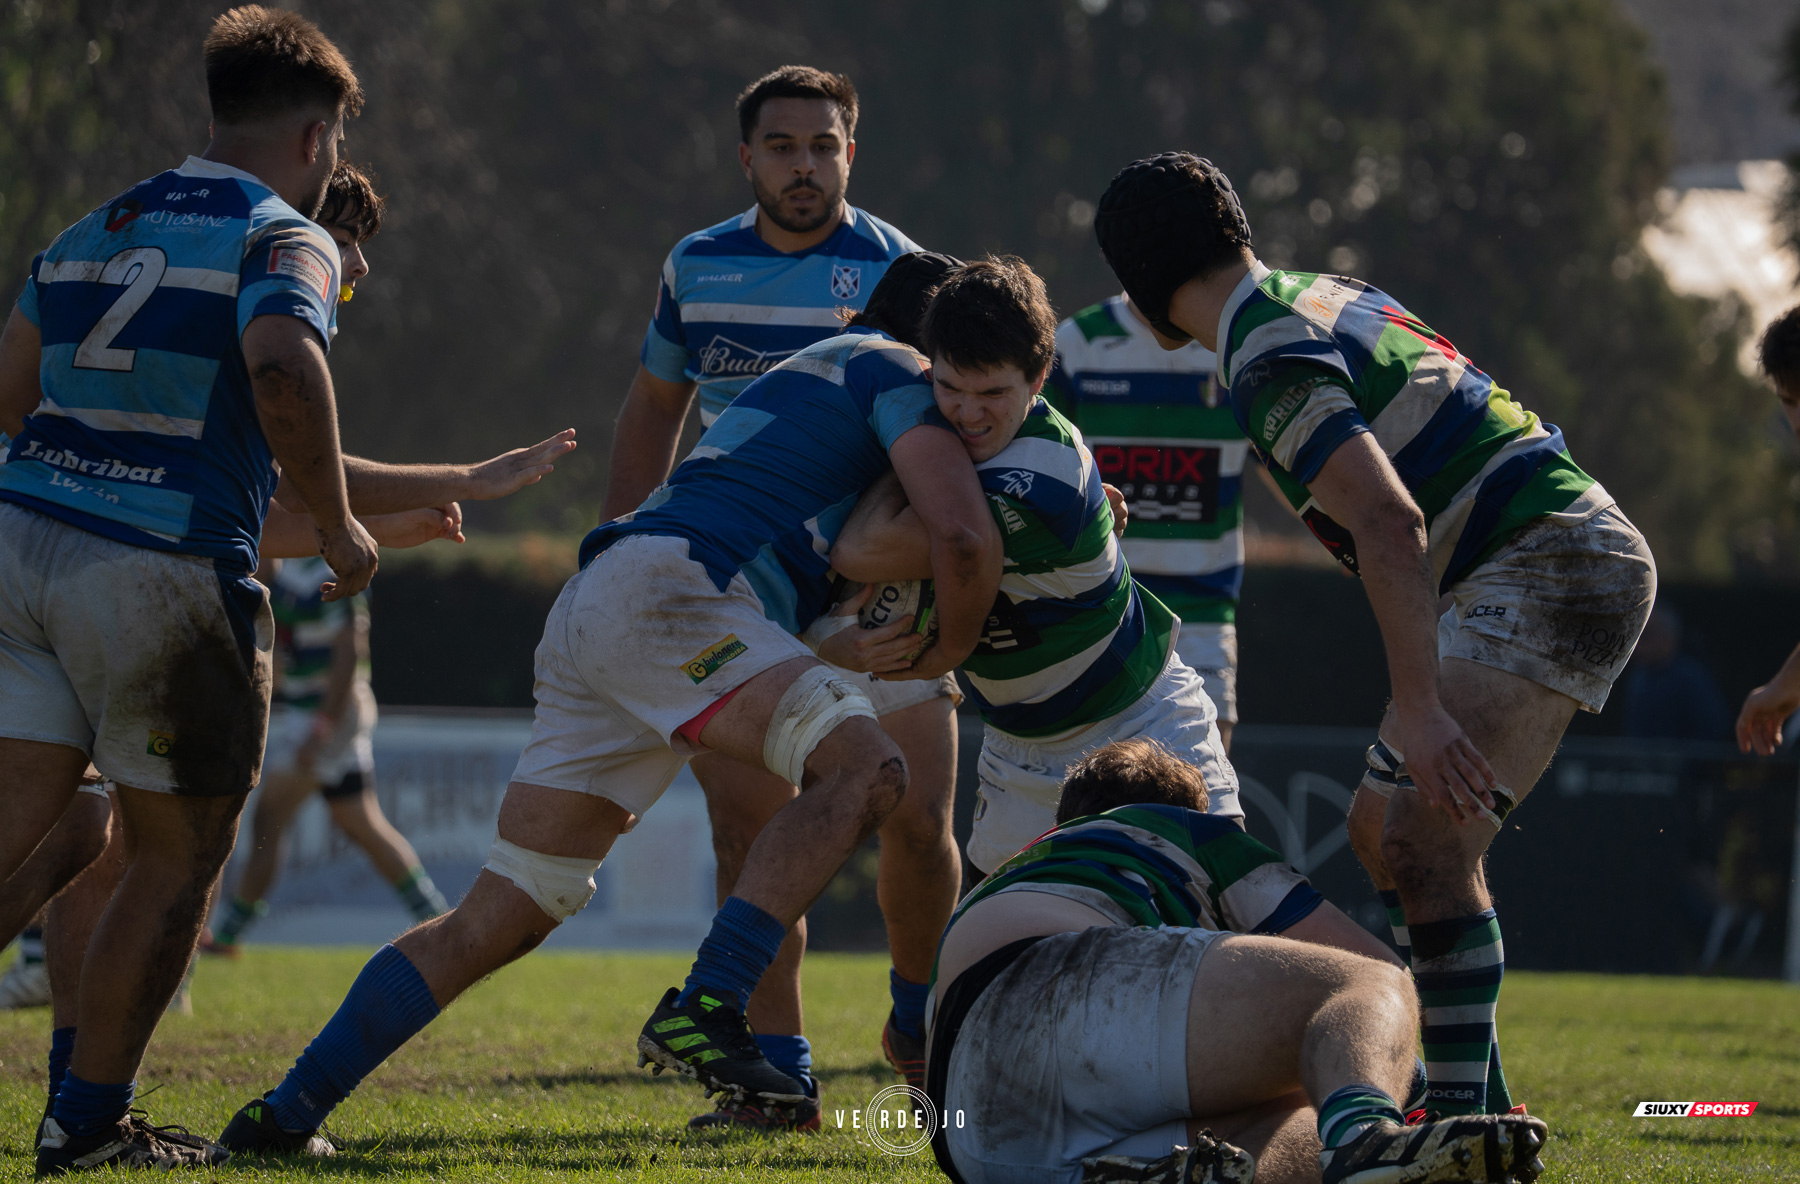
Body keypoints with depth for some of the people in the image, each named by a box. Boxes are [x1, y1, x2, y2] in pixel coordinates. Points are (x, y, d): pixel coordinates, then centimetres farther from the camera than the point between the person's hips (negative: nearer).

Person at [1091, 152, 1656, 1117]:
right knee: (1381, 826, 16)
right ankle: (1478, 1102, 20)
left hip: (1553, 564, -10)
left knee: (1423, 841, -20)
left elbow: (1390, 523, -27)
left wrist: (1418, 709, -32)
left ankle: (1462, 1117, -22)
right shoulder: (1324, 297, 14)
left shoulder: (1271, 362, -16)